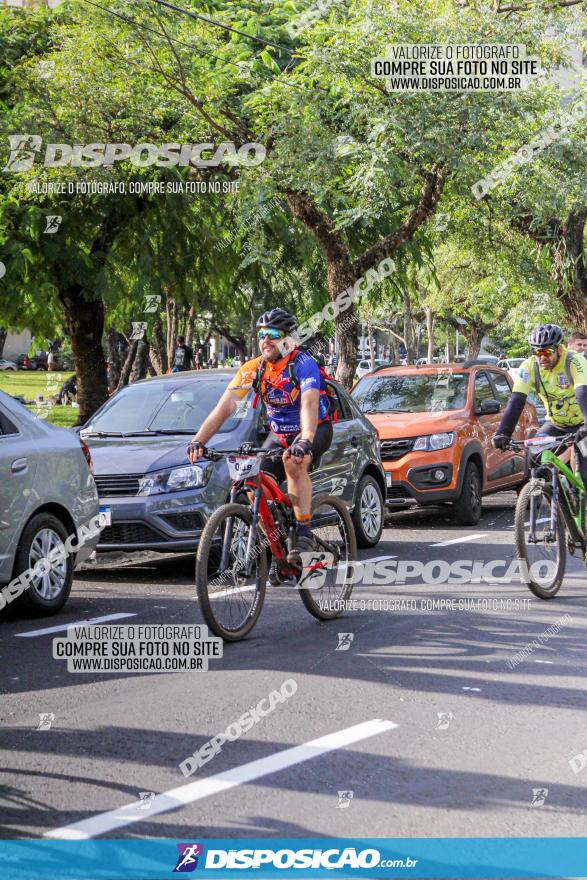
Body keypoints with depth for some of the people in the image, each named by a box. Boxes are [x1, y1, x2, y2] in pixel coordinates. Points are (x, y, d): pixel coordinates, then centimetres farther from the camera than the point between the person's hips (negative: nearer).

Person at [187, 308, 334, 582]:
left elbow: (310, 404, -39)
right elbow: (225, 405, -17)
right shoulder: (253, 369, -9)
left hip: (316, 429, -5)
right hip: (278, 434, 6)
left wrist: (305, 441, -57)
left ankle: (304, 533, -27)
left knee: (294, 462, -37)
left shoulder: (303, 364, -24)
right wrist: (199, 440, -30)